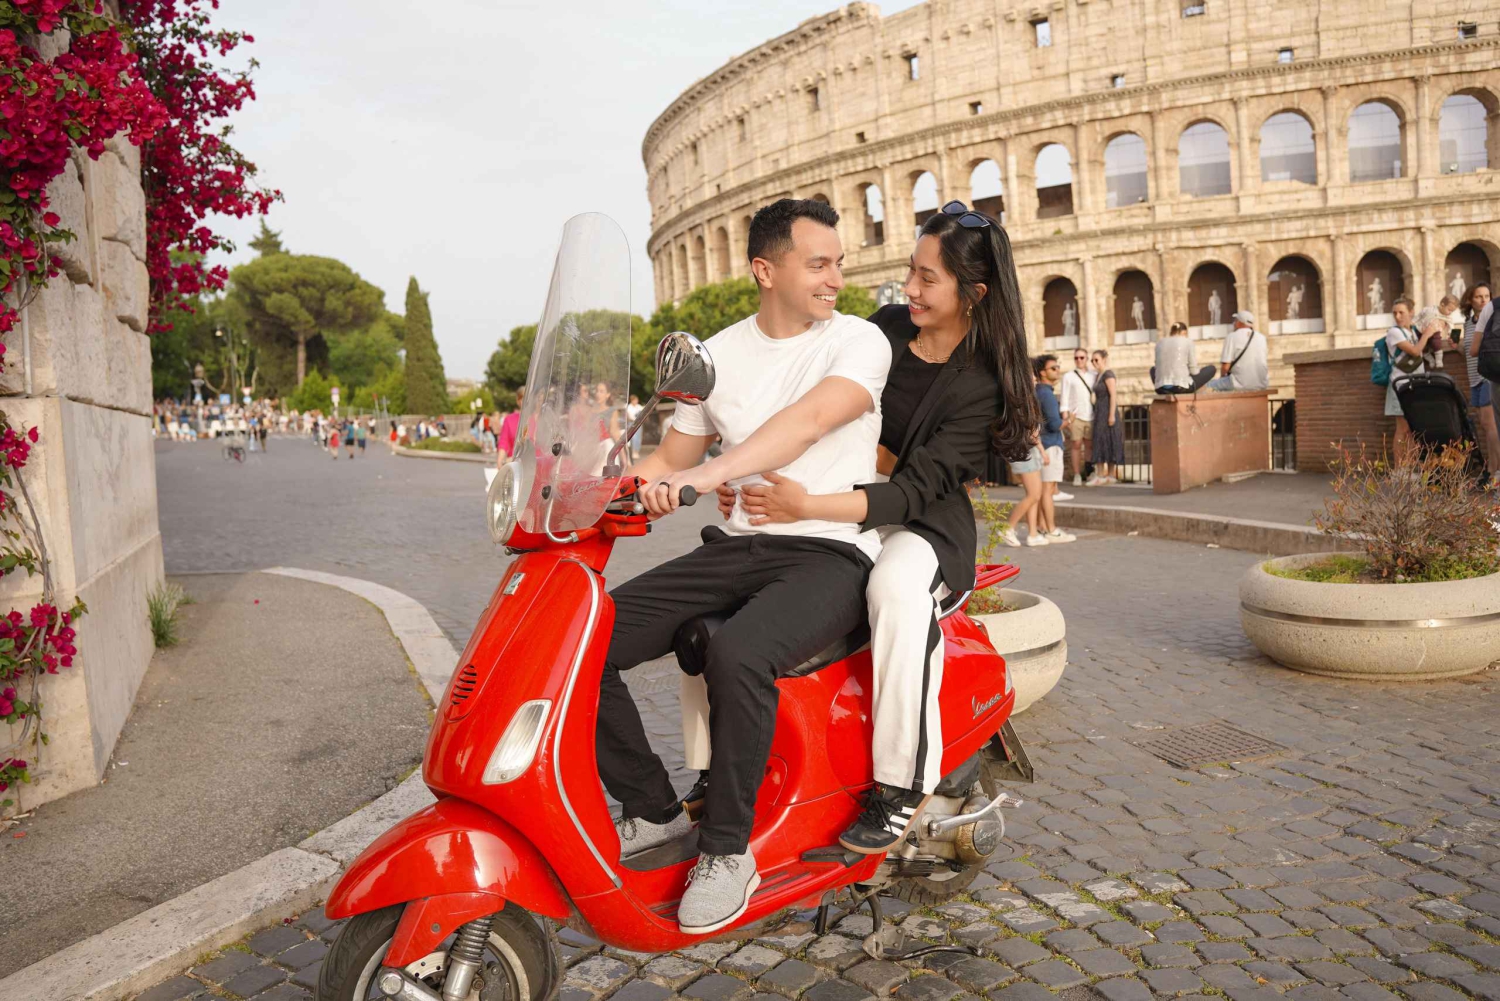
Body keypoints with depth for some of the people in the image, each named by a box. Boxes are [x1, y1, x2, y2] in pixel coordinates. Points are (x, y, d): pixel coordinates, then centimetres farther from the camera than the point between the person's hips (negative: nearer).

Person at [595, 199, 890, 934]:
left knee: (736, 654, -36)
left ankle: (727, 850, -12)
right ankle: (653, 809, 8)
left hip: (829, 553, -5)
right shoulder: (718, 355, 11)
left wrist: (707, 475, -37)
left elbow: (810, 419, -23)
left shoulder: (859, 341, -3)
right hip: (737, 546, 5)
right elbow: (670, 457, 15)